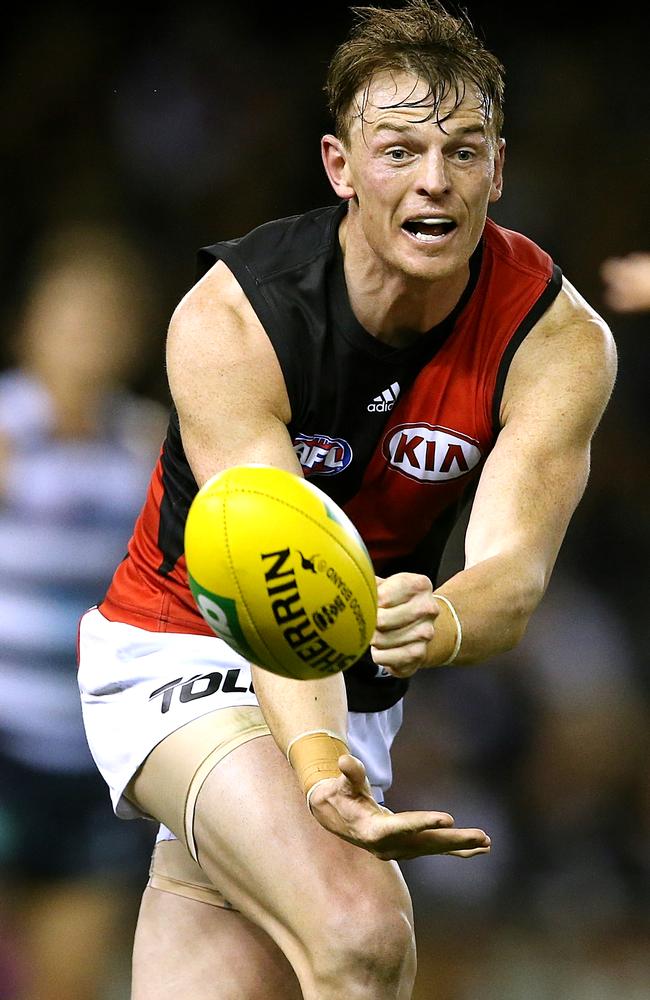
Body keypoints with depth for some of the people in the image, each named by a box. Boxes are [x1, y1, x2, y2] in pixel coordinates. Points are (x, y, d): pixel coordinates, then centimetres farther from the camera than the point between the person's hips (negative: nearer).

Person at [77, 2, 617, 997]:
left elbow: (515, 569, -28)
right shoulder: (229, 320, -24)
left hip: (364, 692, 4)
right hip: (184, 657, -4)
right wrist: (315, 763, -50)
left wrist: (436, 626, -52)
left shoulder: (559, 338, -16)